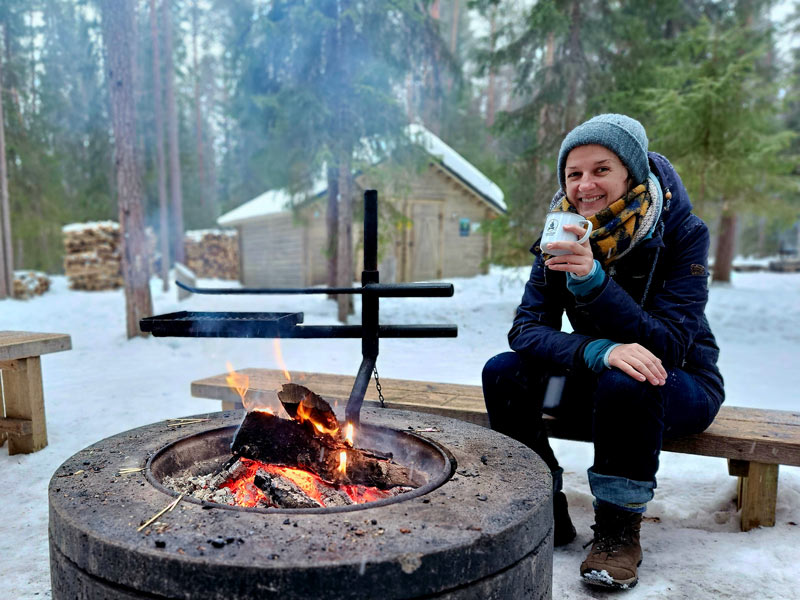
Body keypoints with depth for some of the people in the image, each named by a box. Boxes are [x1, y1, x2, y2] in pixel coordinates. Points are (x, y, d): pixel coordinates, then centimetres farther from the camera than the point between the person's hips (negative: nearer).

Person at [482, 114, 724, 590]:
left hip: (681, 386, -3)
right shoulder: (563, 237, -9)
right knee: (503, 373, -19)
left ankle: (620, 529, -14)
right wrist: (598, 351, -37)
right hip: (597, 382, 4)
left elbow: (667, 345, -26)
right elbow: (527, 329, -17)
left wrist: (593, 279, -40)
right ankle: (547, 510, -5)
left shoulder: (682, 233, -18)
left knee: (625, 383, -36)